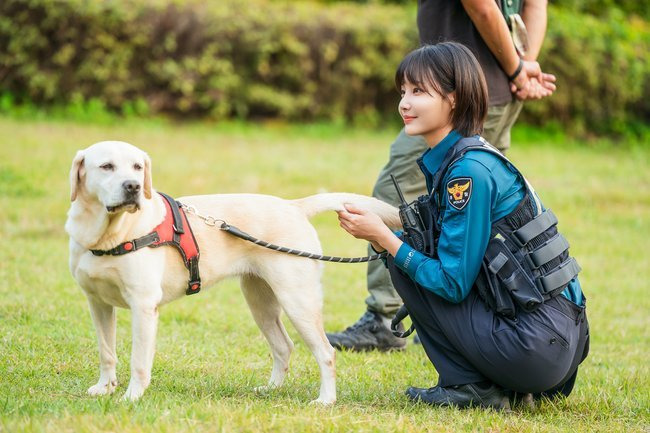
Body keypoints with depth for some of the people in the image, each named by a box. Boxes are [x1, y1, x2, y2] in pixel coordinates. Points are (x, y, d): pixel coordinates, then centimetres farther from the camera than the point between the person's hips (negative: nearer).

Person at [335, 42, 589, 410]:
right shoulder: (443, 160, 11)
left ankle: (472, 388, 0)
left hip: (534, 344, -9)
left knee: (403, 265, -3)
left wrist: (384, 237, -11)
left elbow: (453, 283, -16)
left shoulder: (471, 170, -16)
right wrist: (376, 233, 1)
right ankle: (498, 383, 15)